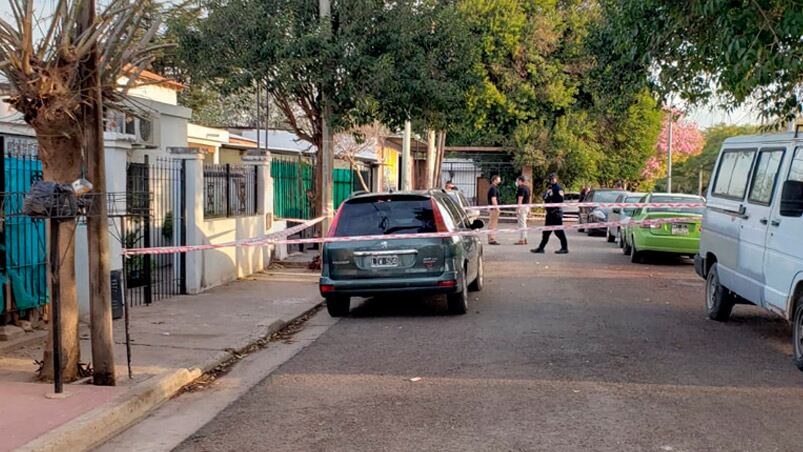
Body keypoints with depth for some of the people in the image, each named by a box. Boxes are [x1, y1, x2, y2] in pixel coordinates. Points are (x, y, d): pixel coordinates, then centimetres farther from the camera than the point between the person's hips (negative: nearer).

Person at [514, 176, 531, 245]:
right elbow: (529, 199, 19)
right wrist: (529, 210, 23)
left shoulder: (521, 188, -15)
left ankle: (521, 240, -6)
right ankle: (524, 239, 19)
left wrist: (518, 209, -21)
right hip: (527, 207, 10)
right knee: (524, 223, 15)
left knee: (522, 224, -7)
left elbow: (520, 199, -20)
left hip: (522, 207, -10)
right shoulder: (527, 188, 15)